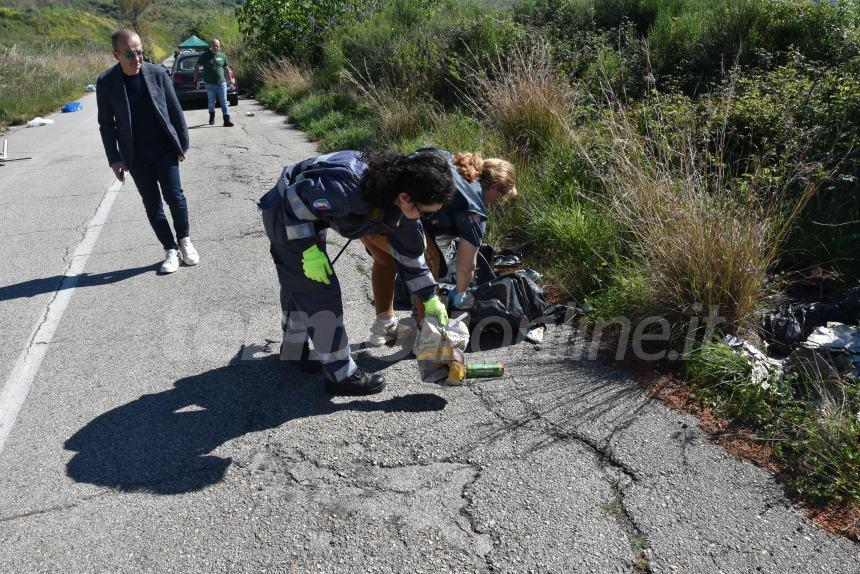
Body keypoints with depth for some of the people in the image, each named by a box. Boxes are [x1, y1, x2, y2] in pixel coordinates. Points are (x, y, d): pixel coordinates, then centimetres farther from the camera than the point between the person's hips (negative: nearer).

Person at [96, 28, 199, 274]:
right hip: (135, 155, 0)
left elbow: (175, 110, 3)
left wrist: (183, 143, 4)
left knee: (175, 197, -4)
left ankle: (184, 240, 19)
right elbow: (106, 124, -1)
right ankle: (170, 250, 15)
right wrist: (114, 159, -4)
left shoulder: (157, 73, -6)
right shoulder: (106, 83, -7)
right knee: (152, 205, 4)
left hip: (165, 148, 0)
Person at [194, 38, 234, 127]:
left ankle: (226, 120, -8)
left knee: (224, 102, -5)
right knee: (212, 102, 10)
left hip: (221, 83, 1)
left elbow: (226, 68, 16)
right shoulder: (205, 55, -1)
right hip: (210, 84, -1)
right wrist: (195, 79, 0)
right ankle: (212, 116, 35)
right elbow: (196, 67, 4)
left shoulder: (222, 56, 7)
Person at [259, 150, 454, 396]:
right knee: (319, 290, -7)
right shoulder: (350, 189, -41)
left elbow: (409, 249, 0)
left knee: (299, 284, 23)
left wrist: (430, 298, 6)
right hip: (286, 213, -8)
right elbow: (296, 199, -30)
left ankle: (294, 349, 44)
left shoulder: (400, 200, -14)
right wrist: (309, 248, -25)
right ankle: (340, 375, 4)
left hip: (310, 213, 8)